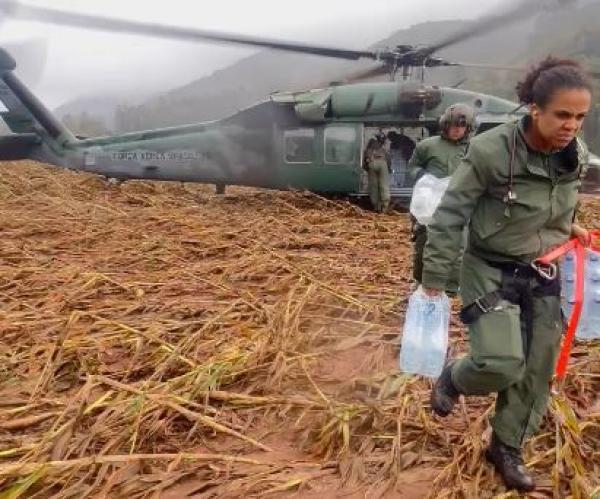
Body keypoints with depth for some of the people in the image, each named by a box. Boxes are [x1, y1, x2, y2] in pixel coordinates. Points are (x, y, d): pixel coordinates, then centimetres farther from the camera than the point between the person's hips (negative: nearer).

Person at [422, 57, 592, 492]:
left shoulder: (576, 156, -6)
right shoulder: (490, 151, -23)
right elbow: (450, 217, -16)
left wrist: (567, 228, 2)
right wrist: (434, 281, -14)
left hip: (542, 275, 6)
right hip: (491, 270, -5)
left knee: (538, 370, 10)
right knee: (502, 364, -18)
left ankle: (507, 447, 33)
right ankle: (452, 379, 19)